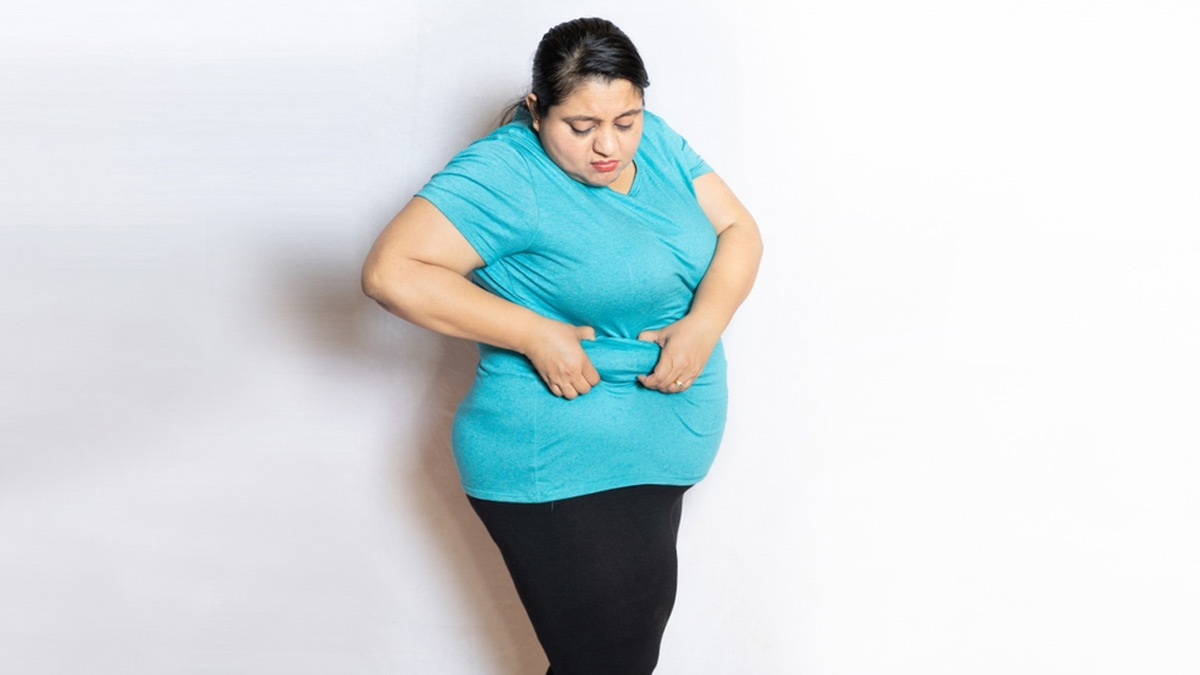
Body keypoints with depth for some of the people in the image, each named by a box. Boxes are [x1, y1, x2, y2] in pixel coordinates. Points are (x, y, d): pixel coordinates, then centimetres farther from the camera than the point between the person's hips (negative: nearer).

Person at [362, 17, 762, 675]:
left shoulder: (656, 140, 2)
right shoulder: (504, 172, -19)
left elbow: (739, 231, 3)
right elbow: (391, 271, -26)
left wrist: (704, 323, -17)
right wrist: (535, 333, -27)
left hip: (655, 457, 8)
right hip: (559, 472, -8)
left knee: (647, 616, 22)